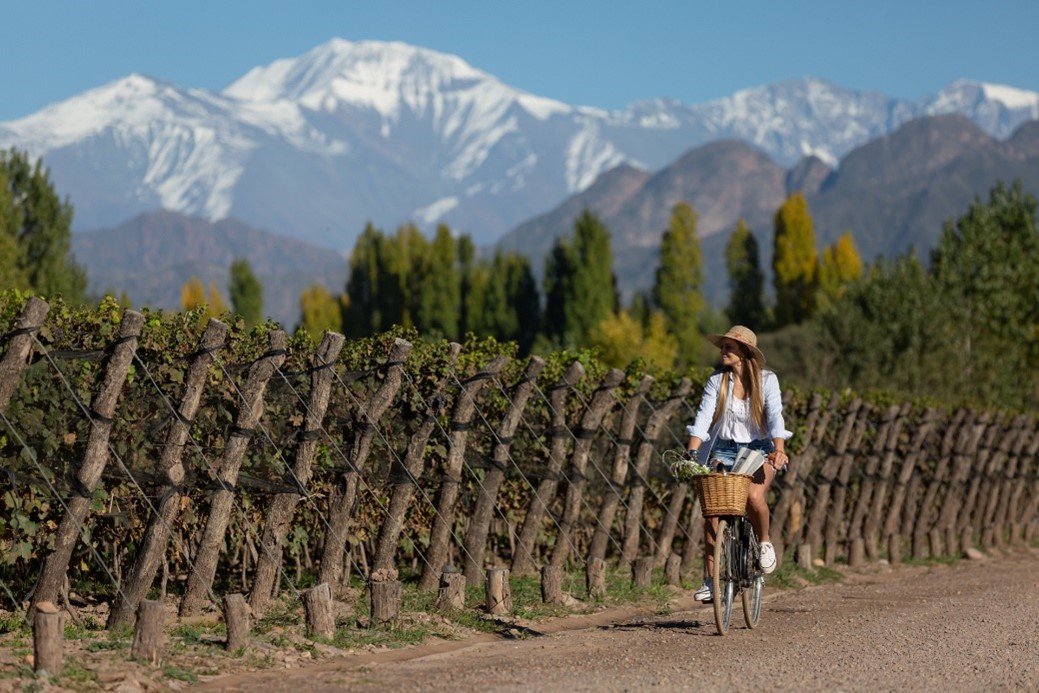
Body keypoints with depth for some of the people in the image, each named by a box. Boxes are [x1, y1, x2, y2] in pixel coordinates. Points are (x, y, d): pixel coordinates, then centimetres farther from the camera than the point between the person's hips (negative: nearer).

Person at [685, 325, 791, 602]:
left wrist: (779, 450, -33)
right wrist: (692, 452, -23)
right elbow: (703, 417, -10)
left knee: (754, 496, -31)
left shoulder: (767, 379, -6)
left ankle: (764, 542, 0)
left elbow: (775, 415, -18)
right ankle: (710, 579, -2)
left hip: (759, 450, -2)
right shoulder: (716, 380, -2)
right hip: (724, 450, 2)